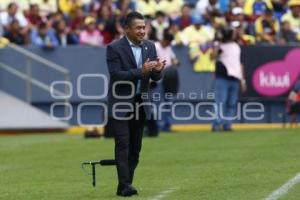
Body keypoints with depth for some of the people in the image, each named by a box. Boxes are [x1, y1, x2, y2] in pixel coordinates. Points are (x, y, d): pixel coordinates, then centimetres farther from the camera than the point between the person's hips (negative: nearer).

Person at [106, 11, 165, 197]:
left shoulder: (150, 46, 5)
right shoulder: (114, 48, -10)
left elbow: (155, 77, 5)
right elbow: (116, 75, -19)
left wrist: (158, 70, -19)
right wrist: (140, 71, -28)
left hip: (141, 103, 5)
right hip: (120, 103, -5)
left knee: (135, 147, 5)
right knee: (123, 144, -11)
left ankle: (125, 185, 10)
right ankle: (125, 185, -14)